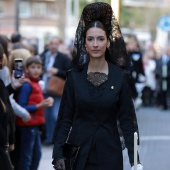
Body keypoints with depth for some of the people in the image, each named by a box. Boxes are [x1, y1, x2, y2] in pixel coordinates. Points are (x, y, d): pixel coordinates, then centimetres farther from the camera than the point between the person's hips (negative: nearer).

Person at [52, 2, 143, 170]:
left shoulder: (120, 76, -4)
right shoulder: (74, 76, -2)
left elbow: (127, 120, -3)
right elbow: (65, 117, 0)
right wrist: (58, 153, -7)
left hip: (109, 152, 0)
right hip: (79, 150, 1)